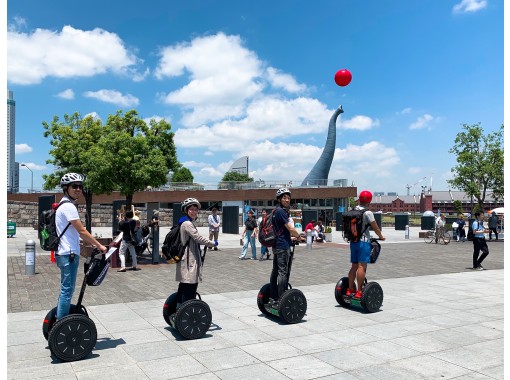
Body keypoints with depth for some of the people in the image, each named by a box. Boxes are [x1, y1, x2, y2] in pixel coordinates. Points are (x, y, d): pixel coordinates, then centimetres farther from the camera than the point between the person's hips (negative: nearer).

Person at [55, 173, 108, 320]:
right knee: (67, 290, -5)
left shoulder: (64, 205, 16)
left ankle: (60, 318, 27)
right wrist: (99, 245, -12)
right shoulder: (69, 206, -16)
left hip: (65, 253, 11)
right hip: (69, 254, -11)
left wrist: (93, 244, 17)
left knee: (66, 289, 18)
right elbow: (82, 231, -19)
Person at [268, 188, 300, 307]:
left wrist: (291, 238, 21)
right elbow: (290, 228, -15)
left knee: (275, 271, 12)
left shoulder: (276, 211, 16)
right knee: (283, 272, -8)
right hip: (283, 246, -10)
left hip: (277, 245, 10)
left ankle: (272, 299, 18)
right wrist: (299, 236, 2)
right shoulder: (281, 211, -14)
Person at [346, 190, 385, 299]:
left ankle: (350, 289, 17)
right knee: (362, 266, -6)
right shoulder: (367, 213, -11)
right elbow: (375, 227, -4)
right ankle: (359, 291, -7)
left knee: (354, 266, 13)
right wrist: (381, 237, 12)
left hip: (353, 241, 7)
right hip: (363, 241, -7)